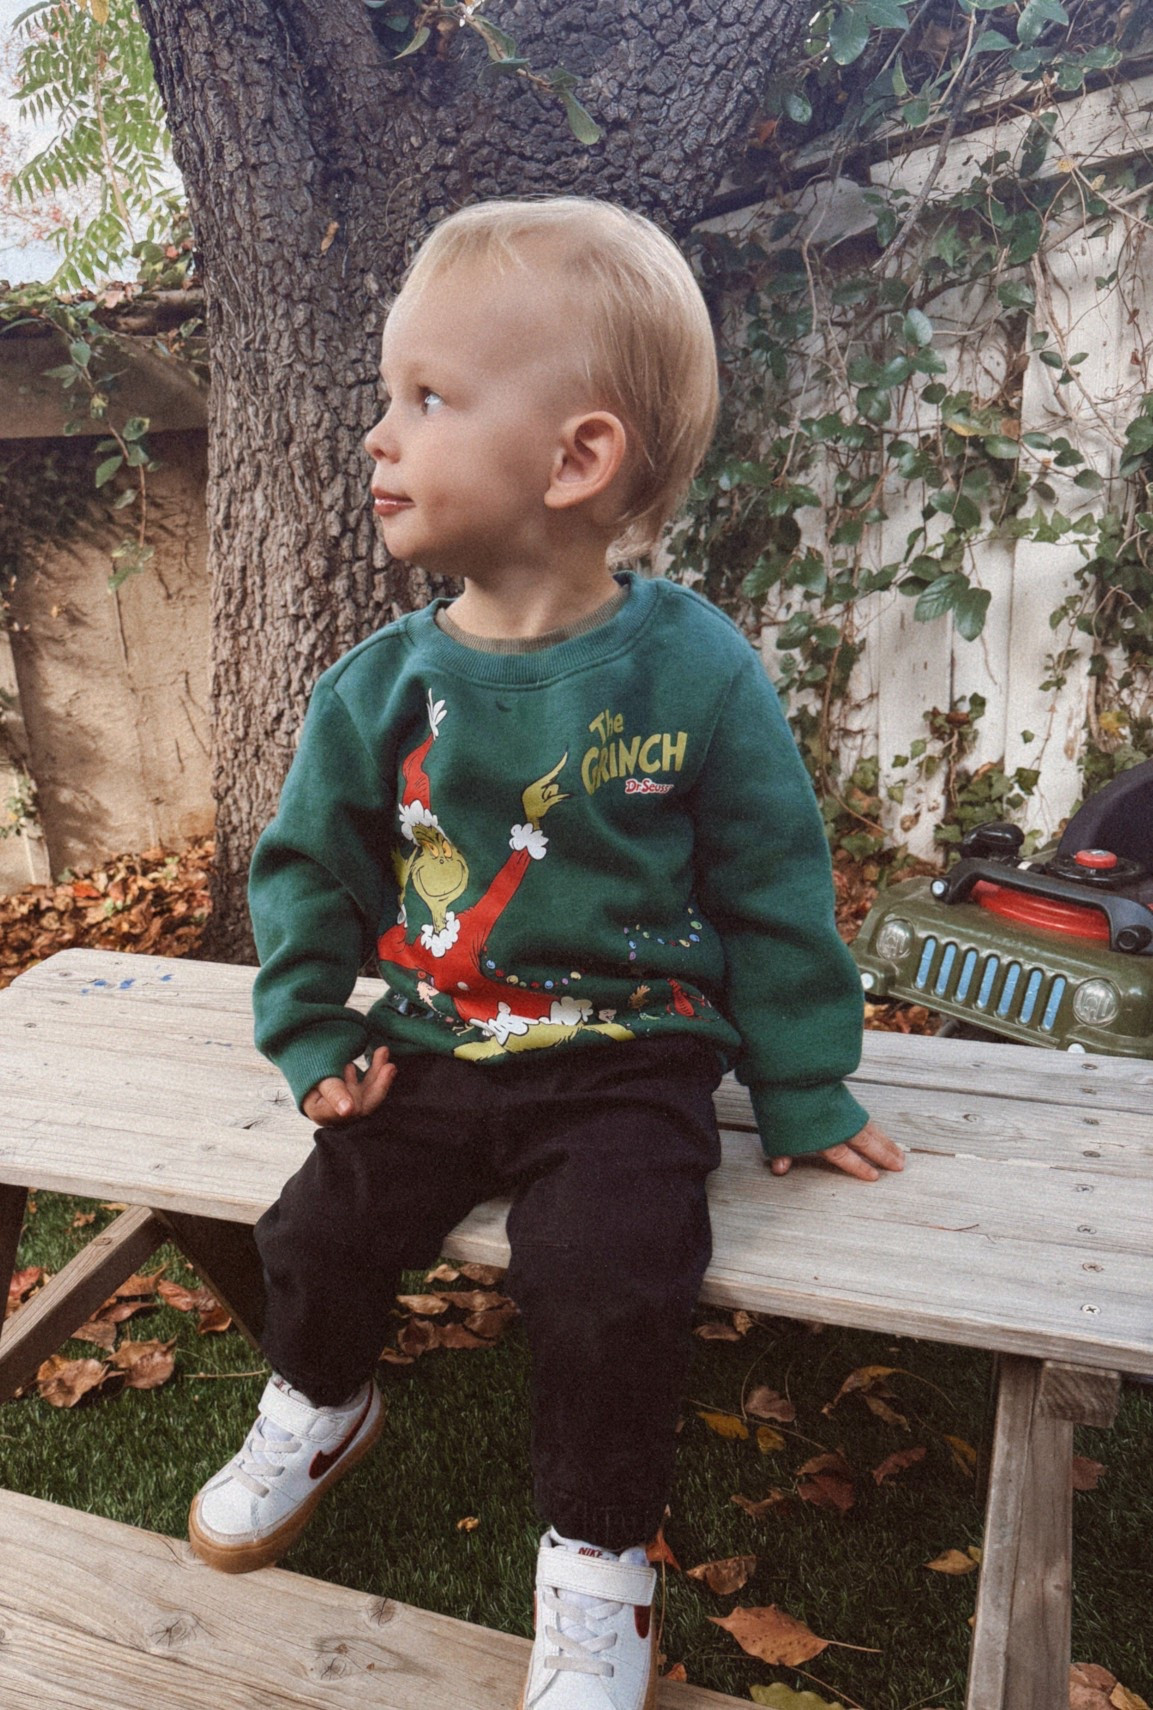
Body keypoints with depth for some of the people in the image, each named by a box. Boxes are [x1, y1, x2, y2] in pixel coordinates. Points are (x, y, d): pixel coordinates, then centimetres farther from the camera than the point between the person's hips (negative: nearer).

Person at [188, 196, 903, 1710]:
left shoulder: (694, 671, -12)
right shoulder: (383, 684, -3)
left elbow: (770, 890, -4)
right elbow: (309, 863, 9)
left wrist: (803, 1091, 1)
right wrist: (315, 1036, 1)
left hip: (631, 1058, -3)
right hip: (433, 1047, 4)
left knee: (603, 1279, -21)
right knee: (317, 1231, -3)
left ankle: (599, 1557, 10)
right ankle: (320, 1410, 35)